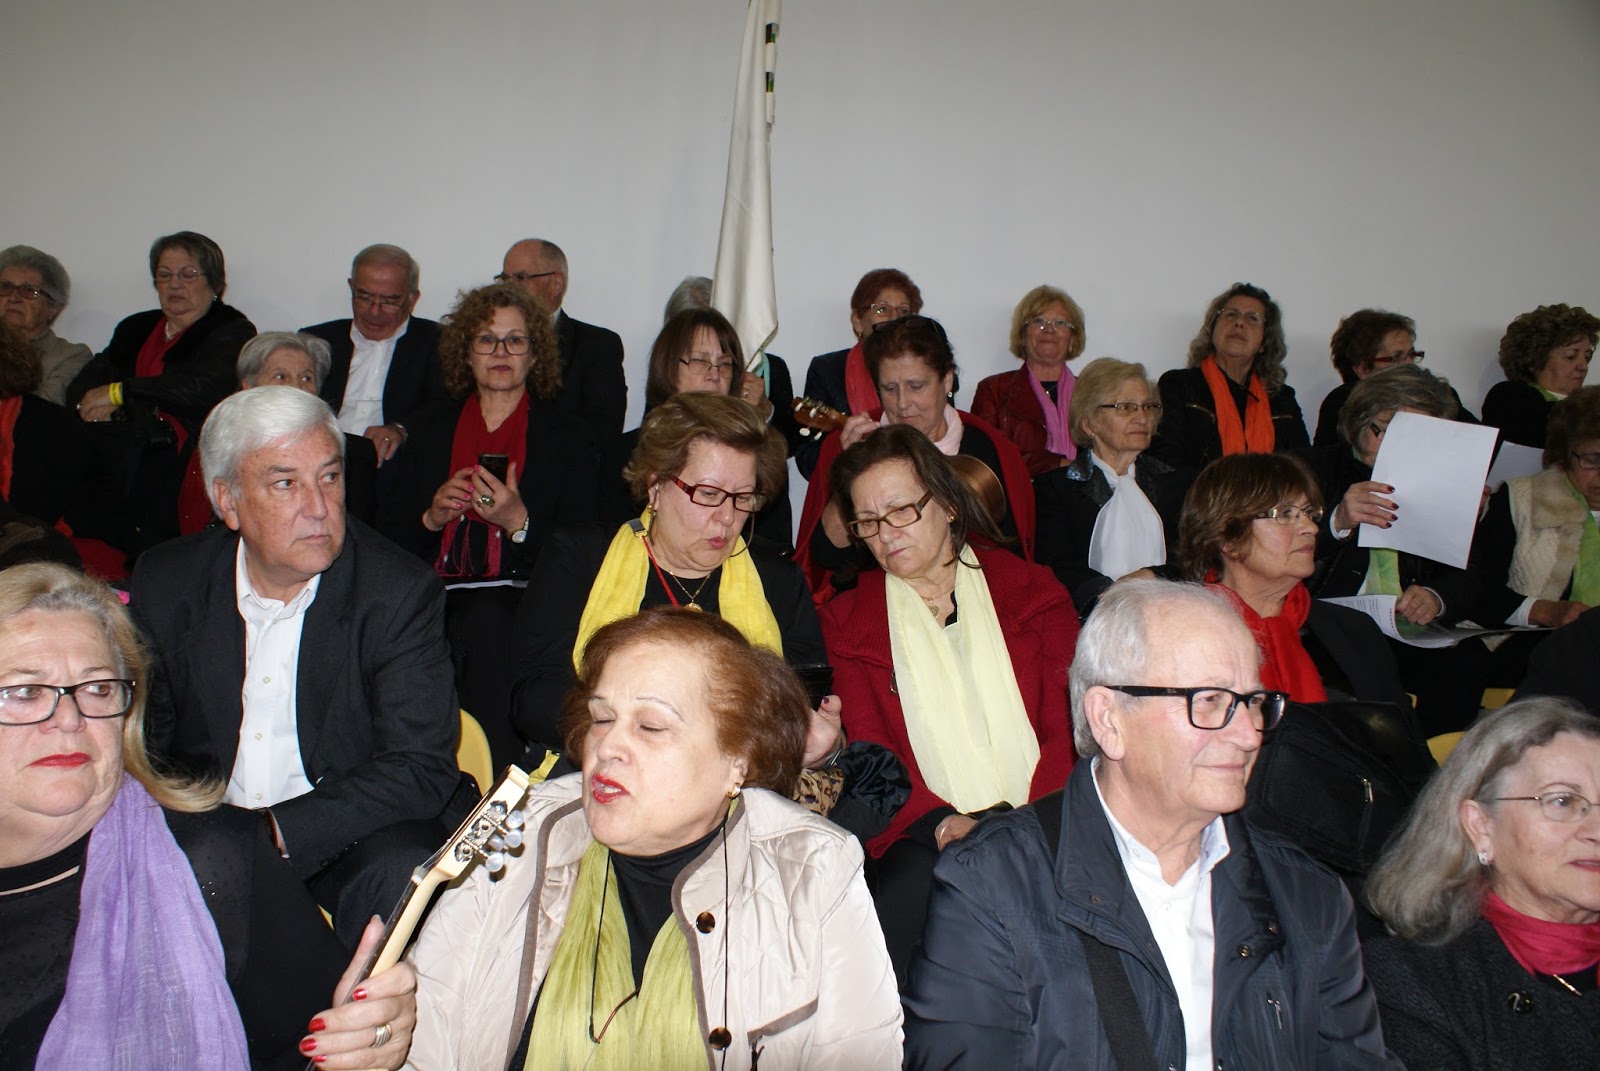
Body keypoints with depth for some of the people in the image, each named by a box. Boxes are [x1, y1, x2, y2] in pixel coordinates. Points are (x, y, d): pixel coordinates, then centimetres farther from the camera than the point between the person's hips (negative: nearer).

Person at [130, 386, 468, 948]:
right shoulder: (165, 583, 1)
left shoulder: (400, 592, -10)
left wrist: (276, 832, -25)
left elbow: (422, 769, -15)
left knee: (397, 870, -32)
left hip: (342, 837, -3)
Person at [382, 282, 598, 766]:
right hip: (437, 594, 3)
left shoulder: (566, 435, 10)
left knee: (487, 622, -36)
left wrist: (519, 522, -15)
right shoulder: (433, 431, 19)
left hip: (521, 600, -2)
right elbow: (393, 537, 16)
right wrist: (432, 518, -5)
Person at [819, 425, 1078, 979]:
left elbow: (1071, 725, 3)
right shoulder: (849, 621, 13)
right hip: (927, 838, 0)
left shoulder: (1033, 590, 12)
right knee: (904, 901, -31)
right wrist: (946, 824, -13)